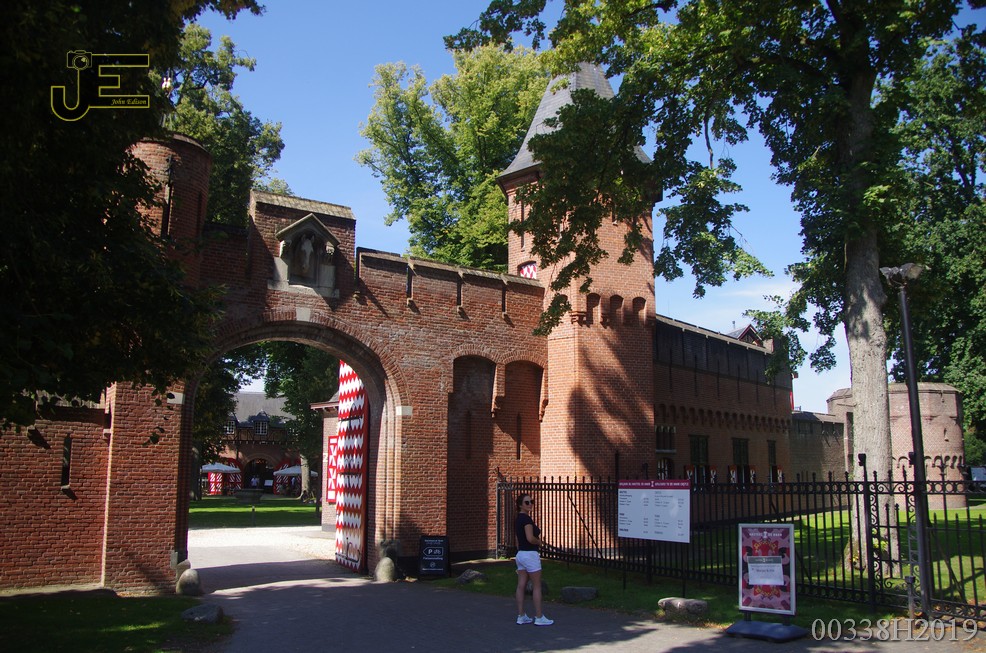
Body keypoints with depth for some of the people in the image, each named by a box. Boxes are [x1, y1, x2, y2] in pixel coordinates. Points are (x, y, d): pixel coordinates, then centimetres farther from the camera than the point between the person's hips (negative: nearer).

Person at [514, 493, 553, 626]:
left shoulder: (517, 519, 12)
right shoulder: (526, 518, -16)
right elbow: (530, 538, -26)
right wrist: (539, 542, -6)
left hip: (520, 554, 9)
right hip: (530, 554, -9)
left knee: (521, 586, 9)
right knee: (537, 586, 0)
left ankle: (521, 616, 13)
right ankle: (539, 617, 4)